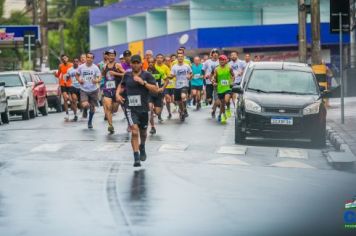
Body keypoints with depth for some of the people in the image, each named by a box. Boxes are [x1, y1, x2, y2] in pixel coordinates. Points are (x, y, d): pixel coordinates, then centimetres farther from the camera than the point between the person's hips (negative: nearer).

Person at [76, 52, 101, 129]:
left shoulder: (95, 67, -6)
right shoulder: (81, 67, -1)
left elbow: (99, 77, -8)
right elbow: (77, 75, 14)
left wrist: (97, 81, -30)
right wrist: (79, 80, -6)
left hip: (93, 90, 0)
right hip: (84, 90, 0)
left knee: (92, 107, 9)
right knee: (85, 105, -22)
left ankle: (90, 122, 30)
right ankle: (87, 107, 16)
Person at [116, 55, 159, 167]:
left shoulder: (146, 75, -3)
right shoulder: (127, 75, 5)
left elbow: (156, 89, -11)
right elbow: (121, 85, 25)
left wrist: (143, 82, -20)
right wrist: (117, 94, 6)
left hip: (143, 108, 0)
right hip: (130, 108, 0)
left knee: (143, 132, 17)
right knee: (134, 131, -16)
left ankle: (142, 147, 50)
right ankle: (136, 158, -14)